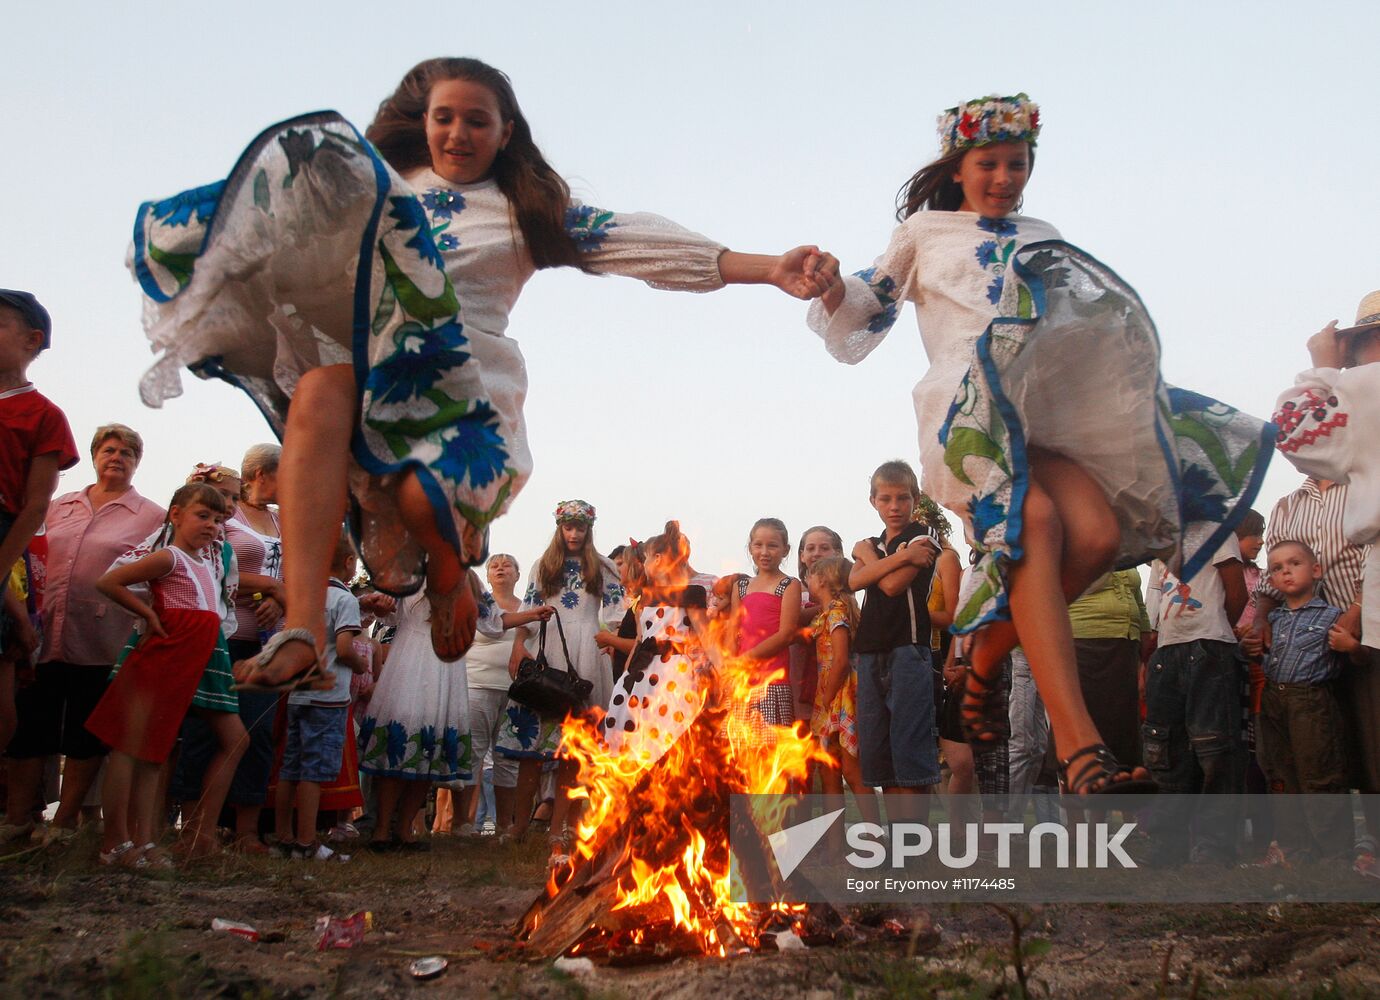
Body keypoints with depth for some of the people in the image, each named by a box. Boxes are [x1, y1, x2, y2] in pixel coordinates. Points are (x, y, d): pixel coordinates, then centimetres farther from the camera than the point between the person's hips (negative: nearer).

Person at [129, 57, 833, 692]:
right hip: (361, 361, 2)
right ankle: (302, 624, -42)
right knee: (321, 388, -35)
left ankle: (448, 582, 8)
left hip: (464, 384, -2)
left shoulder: (530, 212, 17)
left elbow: (639, 242, 6)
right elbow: (286, 213, 31)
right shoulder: (388, 181, 25)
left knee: (426, 497, -33)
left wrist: (770, 269, -5)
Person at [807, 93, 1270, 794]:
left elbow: (1084, 318, 35)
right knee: (1037, 520, -34)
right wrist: (831, 287, -7)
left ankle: (983, 664, -1)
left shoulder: (1041, 237, 29)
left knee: (1100, 533, -23)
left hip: (1045, 405, 5)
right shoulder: (925, 230, 18)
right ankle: (1080, 750, -41)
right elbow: (861, 311, 14)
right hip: (969, 406, -5)